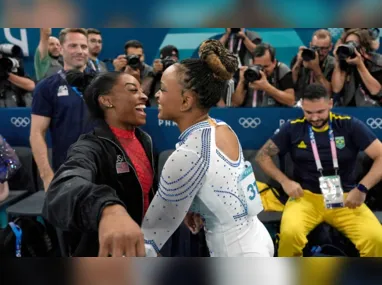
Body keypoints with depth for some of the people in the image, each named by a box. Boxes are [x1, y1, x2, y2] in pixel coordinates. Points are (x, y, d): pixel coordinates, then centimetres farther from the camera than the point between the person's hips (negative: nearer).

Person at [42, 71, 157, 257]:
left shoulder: (144, 139, 0)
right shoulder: (90, 148, -24)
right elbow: (66, 187, -46)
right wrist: (109, 209, -65)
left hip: (141, 249, 7)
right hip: (104, 255, -7)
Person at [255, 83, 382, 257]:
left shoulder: (350, 125, 1)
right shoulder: (293, 128, 3)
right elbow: (262, 155, 8)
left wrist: (362, 188, -15)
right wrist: (285, 181, -6)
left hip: (344, 198, 1)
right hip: (306, 196, 0)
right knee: (290, 233, -32)